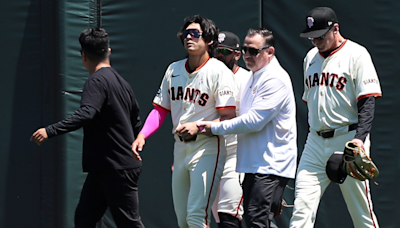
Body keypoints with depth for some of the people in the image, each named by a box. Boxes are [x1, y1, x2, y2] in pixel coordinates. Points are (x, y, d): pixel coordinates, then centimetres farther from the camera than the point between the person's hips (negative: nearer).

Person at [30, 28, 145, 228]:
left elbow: (86, 114, -31)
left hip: (117, 170, -9)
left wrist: (50, 131, -35)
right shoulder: (122, 82, 15)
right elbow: (136, 125, 21)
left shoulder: (97, 81, -14)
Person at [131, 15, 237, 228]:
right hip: (180, 149, 7)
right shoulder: (174, 70, 12)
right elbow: (160, 109, 14)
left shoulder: (219, 71, -9)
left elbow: (228, 117, -14)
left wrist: (199, 127, -28)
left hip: (207, 148, -7)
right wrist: (142, 135, -2)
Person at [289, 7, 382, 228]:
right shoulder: (311, 57, 15)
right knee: (301, 209, -7)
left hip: (348, 141, -6)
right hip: (315, 142, 6)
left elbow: (367, 102, -12)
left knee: (360, 210, -1)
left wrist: (360, 138, -25)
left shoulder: (356, 54, -5)